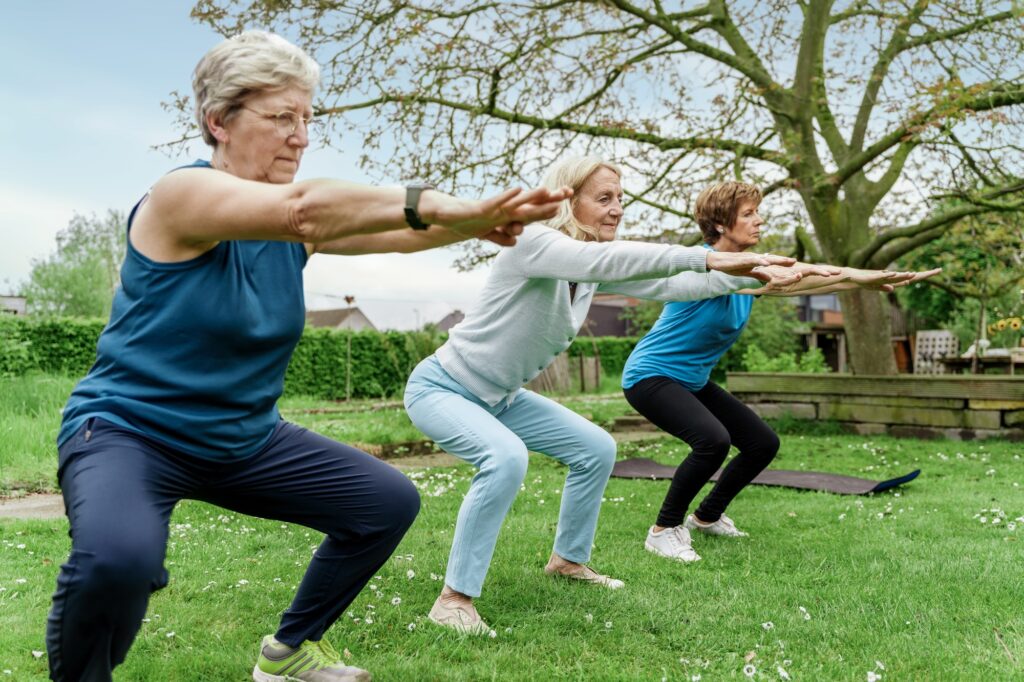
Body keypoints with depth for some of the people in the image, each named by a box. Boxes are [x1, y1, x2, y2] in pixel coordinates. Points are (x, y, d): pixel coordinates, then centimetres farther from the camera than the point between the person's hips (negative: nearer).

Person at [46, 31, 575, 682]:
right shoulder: (182, 194, -20)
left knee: (389, 502, 6)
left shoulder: (294, 222, 2)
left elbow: (396, 231, -14)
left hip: (244, 438, 8)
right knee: (120, 555, -38)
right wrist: (443, 205, -41)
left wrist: (481, 219, -31)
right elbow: (306, 209, -38)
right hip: (129, 429, -7)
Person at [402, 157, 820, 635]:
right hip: (441, 388, -9)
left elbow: (666, 285, -6)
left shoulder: (594, 265, 0)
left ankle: (568, 559, 26)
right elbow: (607, 259, -44)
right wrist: (708, 258, -49)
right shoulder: (533, 241, -25)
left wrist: (749, 275, -16)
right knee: (506, 457, -35)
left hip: (500, 397, 9)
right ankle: (454, 599, -22)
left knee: (596, 450, 8)